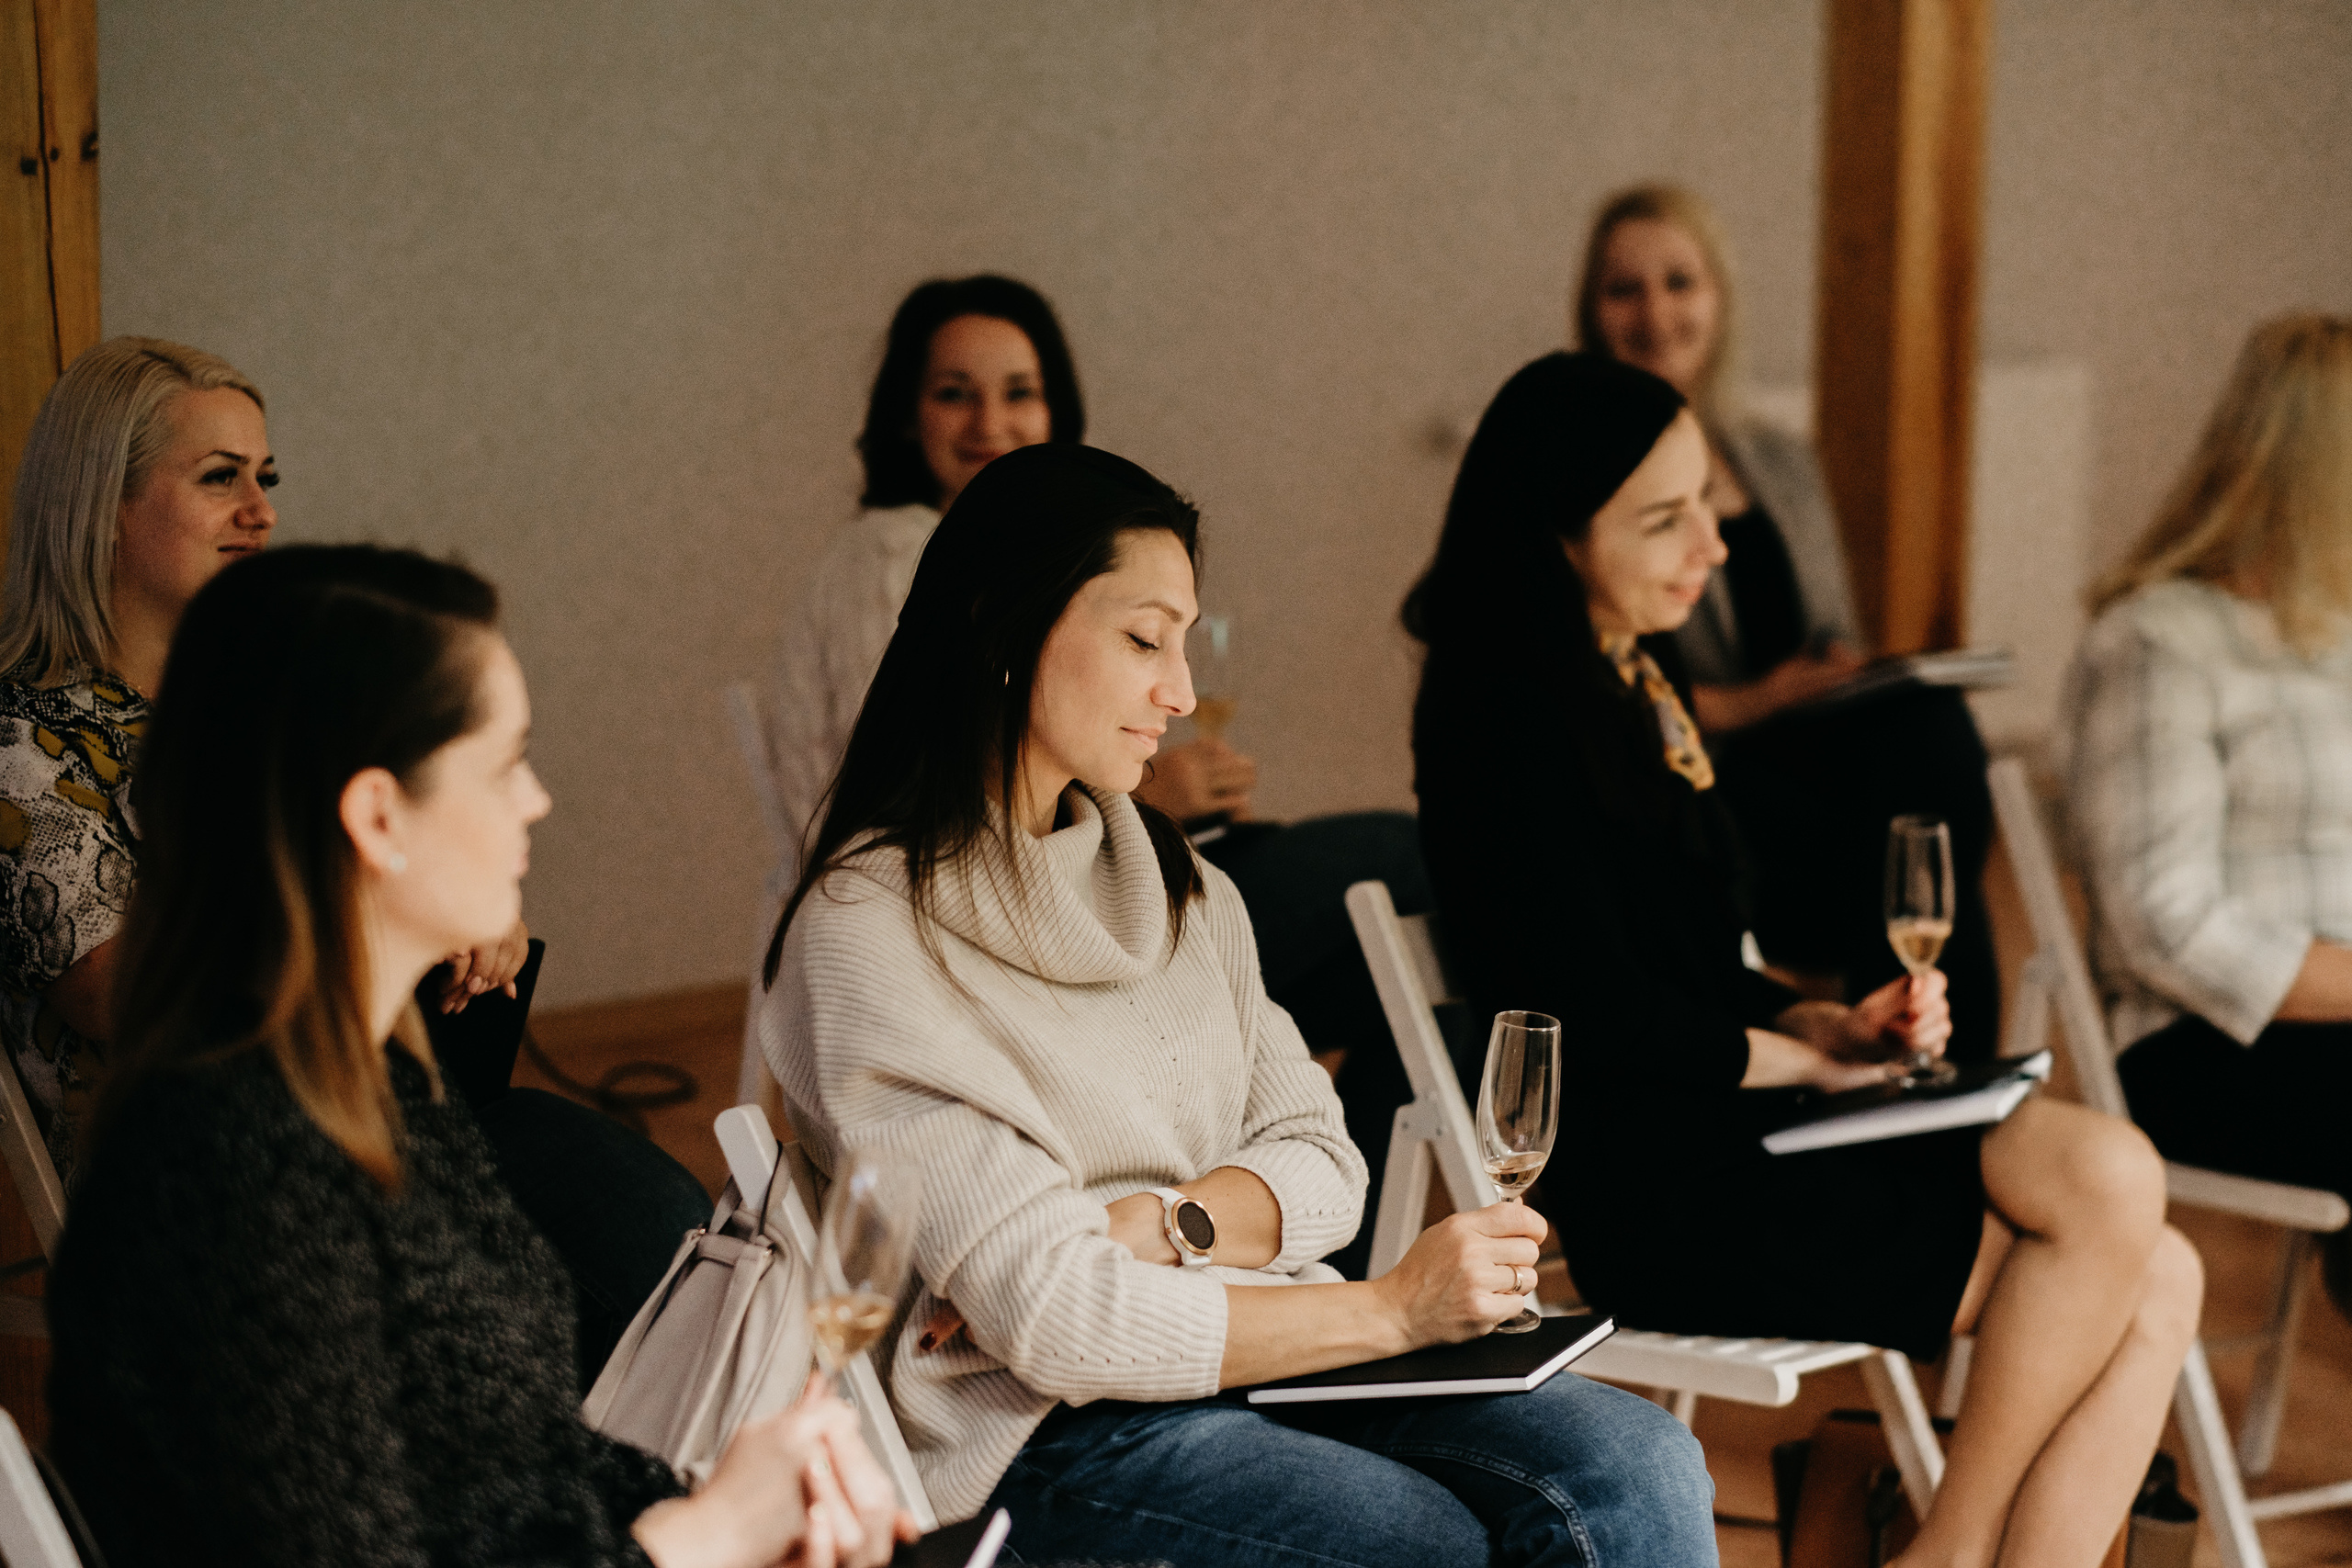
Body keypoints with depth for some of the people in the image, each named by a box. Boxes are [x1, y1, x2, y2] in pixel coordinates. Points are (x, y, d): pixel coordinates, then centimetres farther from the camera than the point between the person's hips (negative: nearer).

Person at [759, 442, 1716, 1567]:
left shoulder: (1173, 883, 15)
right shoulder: (865, 936, -11)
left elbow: (1319, 1161, 11)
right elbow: (1049, 1320, -16)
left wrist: (1159, 1226, -11)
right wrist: (1391, 1308, -15)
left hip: (1249, 1348, 7)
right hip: (1042, 1434, -7)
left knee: (1643, 1471, -17)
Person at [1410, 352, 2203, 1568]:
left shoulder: (1635, 681, 16)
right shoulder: (1515, 721, -13)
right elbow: (1601, 1018, -17)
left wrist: (1829, 1024, 3)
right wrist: (1811, 1058, -4)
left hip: (1733, 1143, 9)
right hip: (1652, 1200, -9)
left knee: (2157, 1284, -6)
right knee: (2107, 1180, -19)